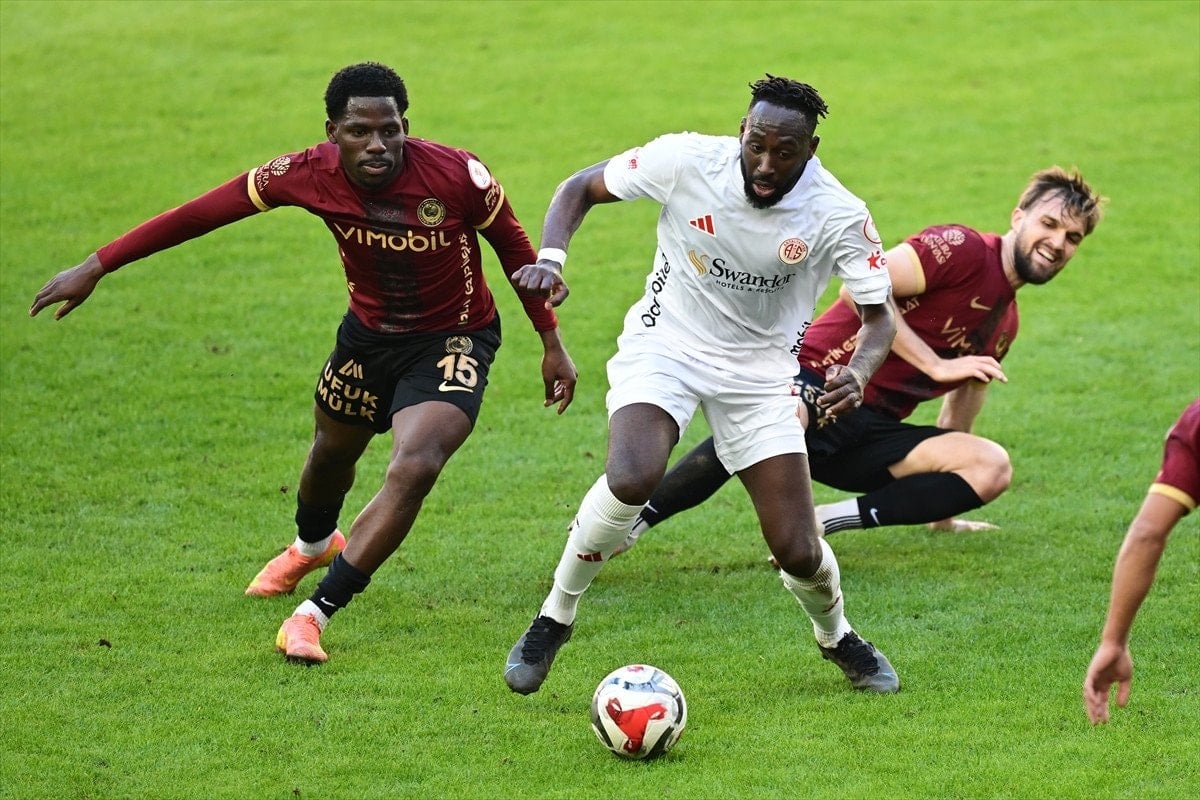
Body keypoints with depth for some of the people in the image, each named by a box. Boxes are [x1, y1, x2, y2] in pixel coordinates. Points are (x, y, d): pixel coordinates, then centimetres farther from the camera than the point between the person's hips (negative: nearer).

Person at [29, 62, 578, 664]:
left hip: (452, 342, -4)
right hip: (368, 332, 4)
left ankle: (312, 616, -16)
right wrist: (97, 266, -14)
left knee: (414, 468, -26)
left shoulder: (457, 175, -29)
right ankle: (312, 546, 63)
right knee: (331, 456, 26)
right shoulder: (310, 174, -23)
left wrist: (551, 343, -4)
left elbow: (513, 245, -10)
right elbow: (205, 212, -15)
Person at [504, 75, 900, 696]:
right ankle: (554, 619, -8)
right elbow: (580, 188, -6)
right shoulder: (688, 161, -19)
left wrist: (858, 373, -34)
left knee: (798, 552, -4)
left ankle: (837, 637, 33)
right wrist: (549, 260, -24)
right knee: (631, 479, -32)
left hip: (760, 371, 1)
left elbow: (879, 316, -11)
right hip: (665, 345, -1)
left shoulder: (839, 217, -19)